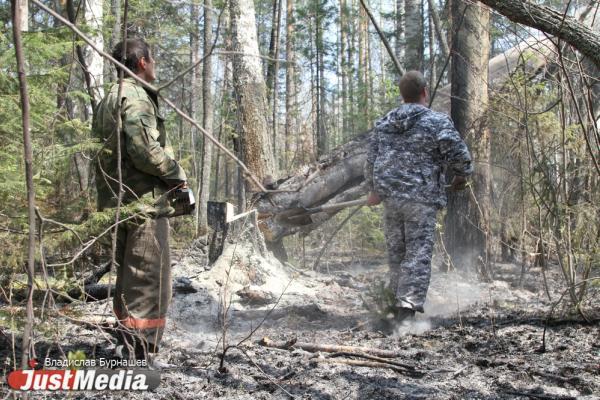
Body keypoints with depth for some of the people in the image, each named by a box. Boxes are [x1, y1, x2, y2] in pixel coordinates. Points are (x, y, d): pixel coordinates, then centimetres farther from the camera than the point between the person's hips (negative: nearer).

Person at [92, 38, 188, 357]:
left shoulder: (108, 100, 19)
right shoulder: (135, 95, -11)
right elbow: (144, 149, -23)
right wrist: (177, 174, -9)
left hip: (116, 200, 10)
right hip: (143, 201, -10)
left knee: (129, 280, 16)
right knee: (148, 283, -7)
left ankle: (131, 351, 24)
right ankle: (139, 353, -8)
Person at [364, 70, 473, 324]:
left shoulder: (384, 123, 11)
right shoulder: (438, 122, -6)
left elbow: (372, 159, 15)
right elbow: (459, 156, -7)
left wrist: (374, 189, 26)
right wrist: (461, 176, 13)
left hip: (390, 196, 5)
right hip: (421, 198, -5)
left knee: (396, 251, 15)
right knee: (418, 254, -5)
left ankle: (399, 300, 26)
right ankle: (407, 305, -14)